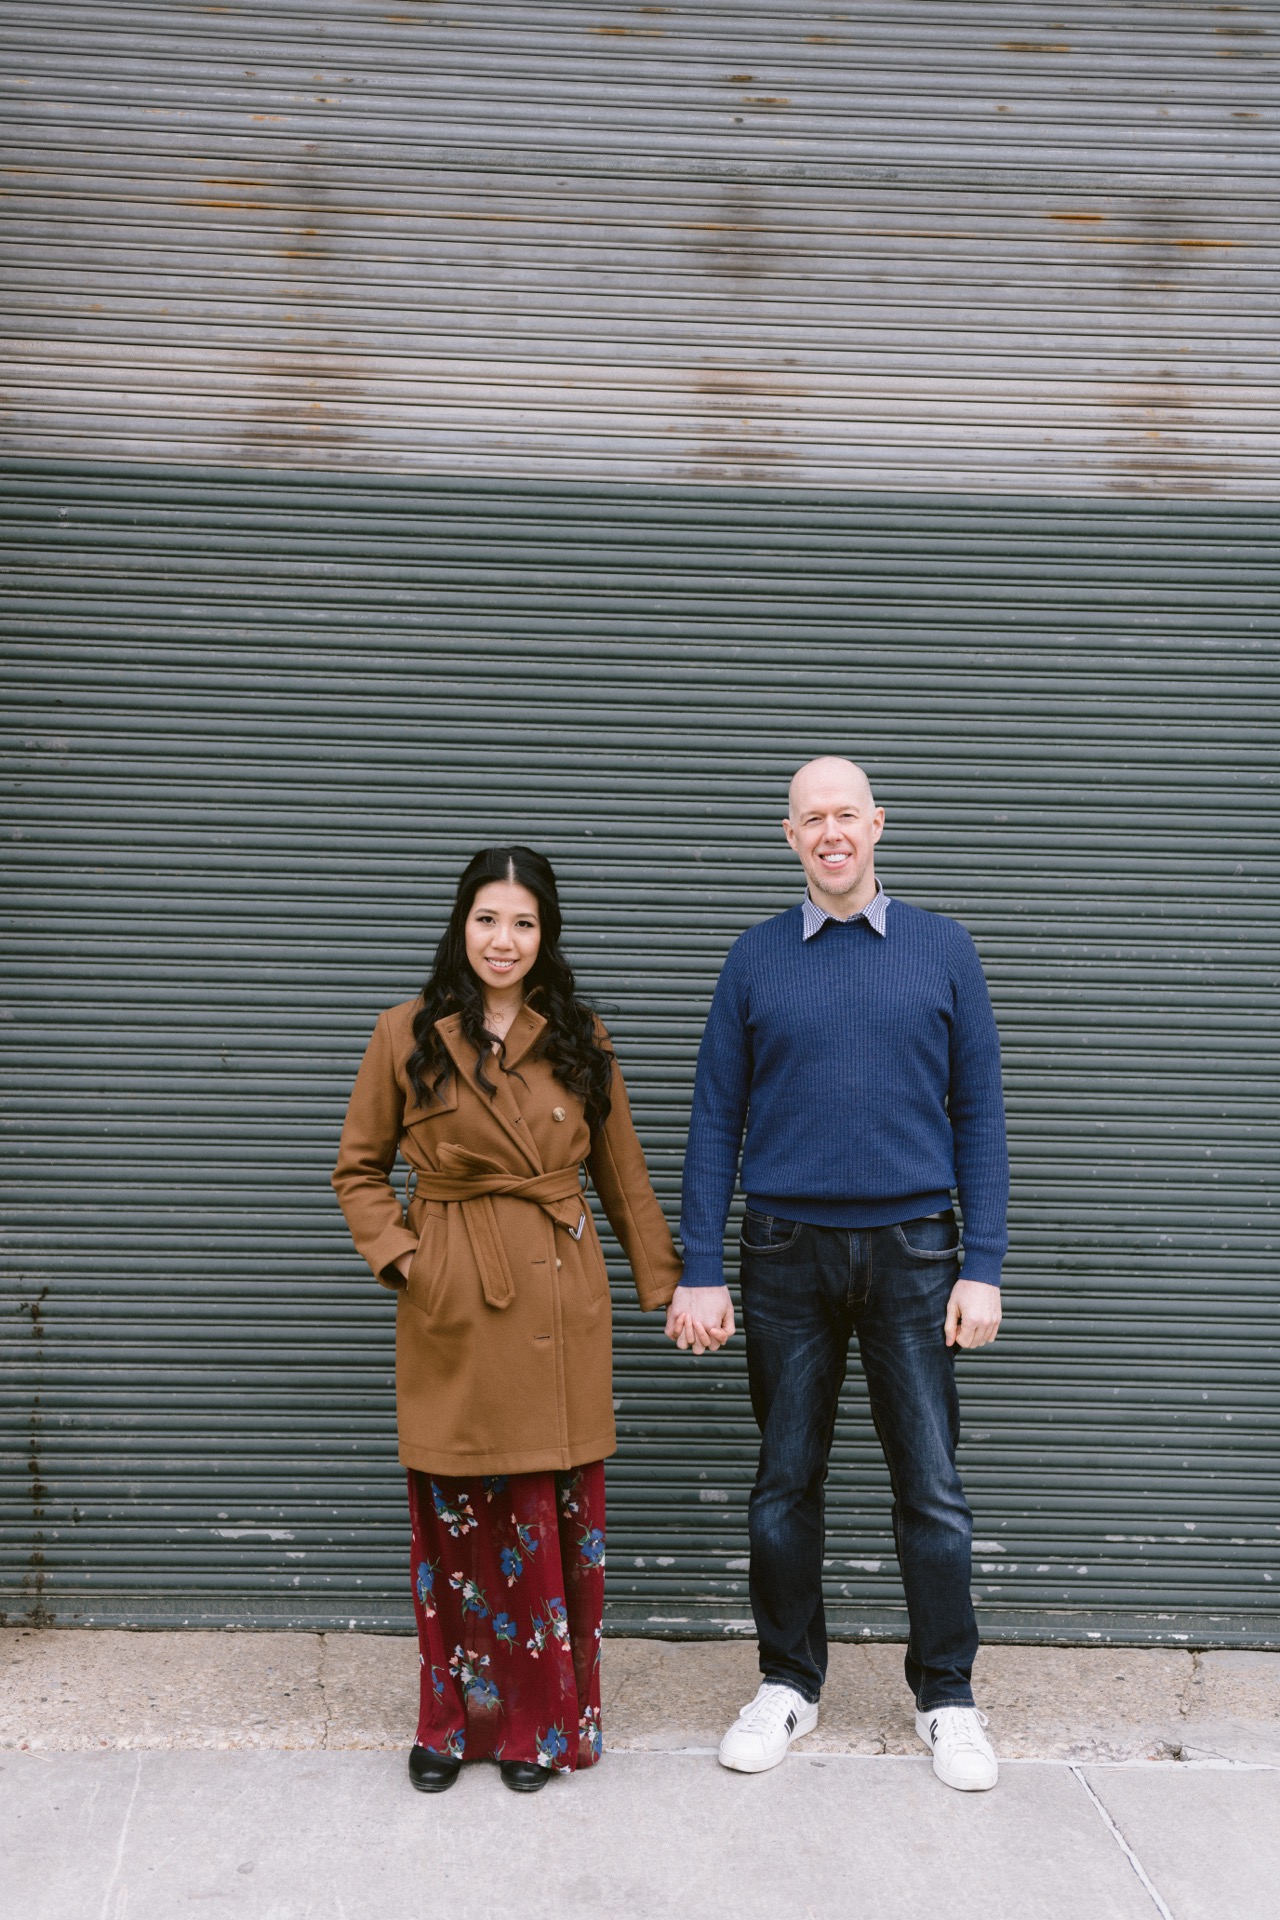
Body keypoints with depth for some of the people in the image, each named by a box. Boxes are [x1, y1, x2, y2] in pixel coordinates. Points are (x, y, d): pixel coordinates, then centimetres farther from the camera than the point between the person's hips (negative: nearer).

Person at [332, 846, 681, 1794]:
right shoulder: (408, 1036, 0)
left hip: (558, 1303, 1)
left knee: (557, 1516, 5)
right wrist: (401, 1255, -6)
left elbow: (625, 1177, 10)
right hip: (453, 1306, -1)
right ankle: (454, 1720, 24)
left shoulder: (579, 1041, 5)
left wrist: (671, 1284, 7)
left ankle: (544, 1721, 22)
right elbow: (359, 1167, 7)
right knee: (457, 1517, 6)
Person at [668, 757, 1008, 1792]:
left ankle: (948, 1697, 21)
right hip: (789, 1251, 1)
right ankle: (790, 1683, 26)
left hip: (912, 1249, 0)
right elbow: (716, 1119, 3)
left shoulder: (942, 948, 3)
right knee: (786, 1481, 10)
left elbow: (978, 1115, 3)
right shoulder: (756, 959, 4)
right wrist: (699, 1272, -2)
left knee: (932, 1484, 4)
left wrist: (983, 1267, -3)